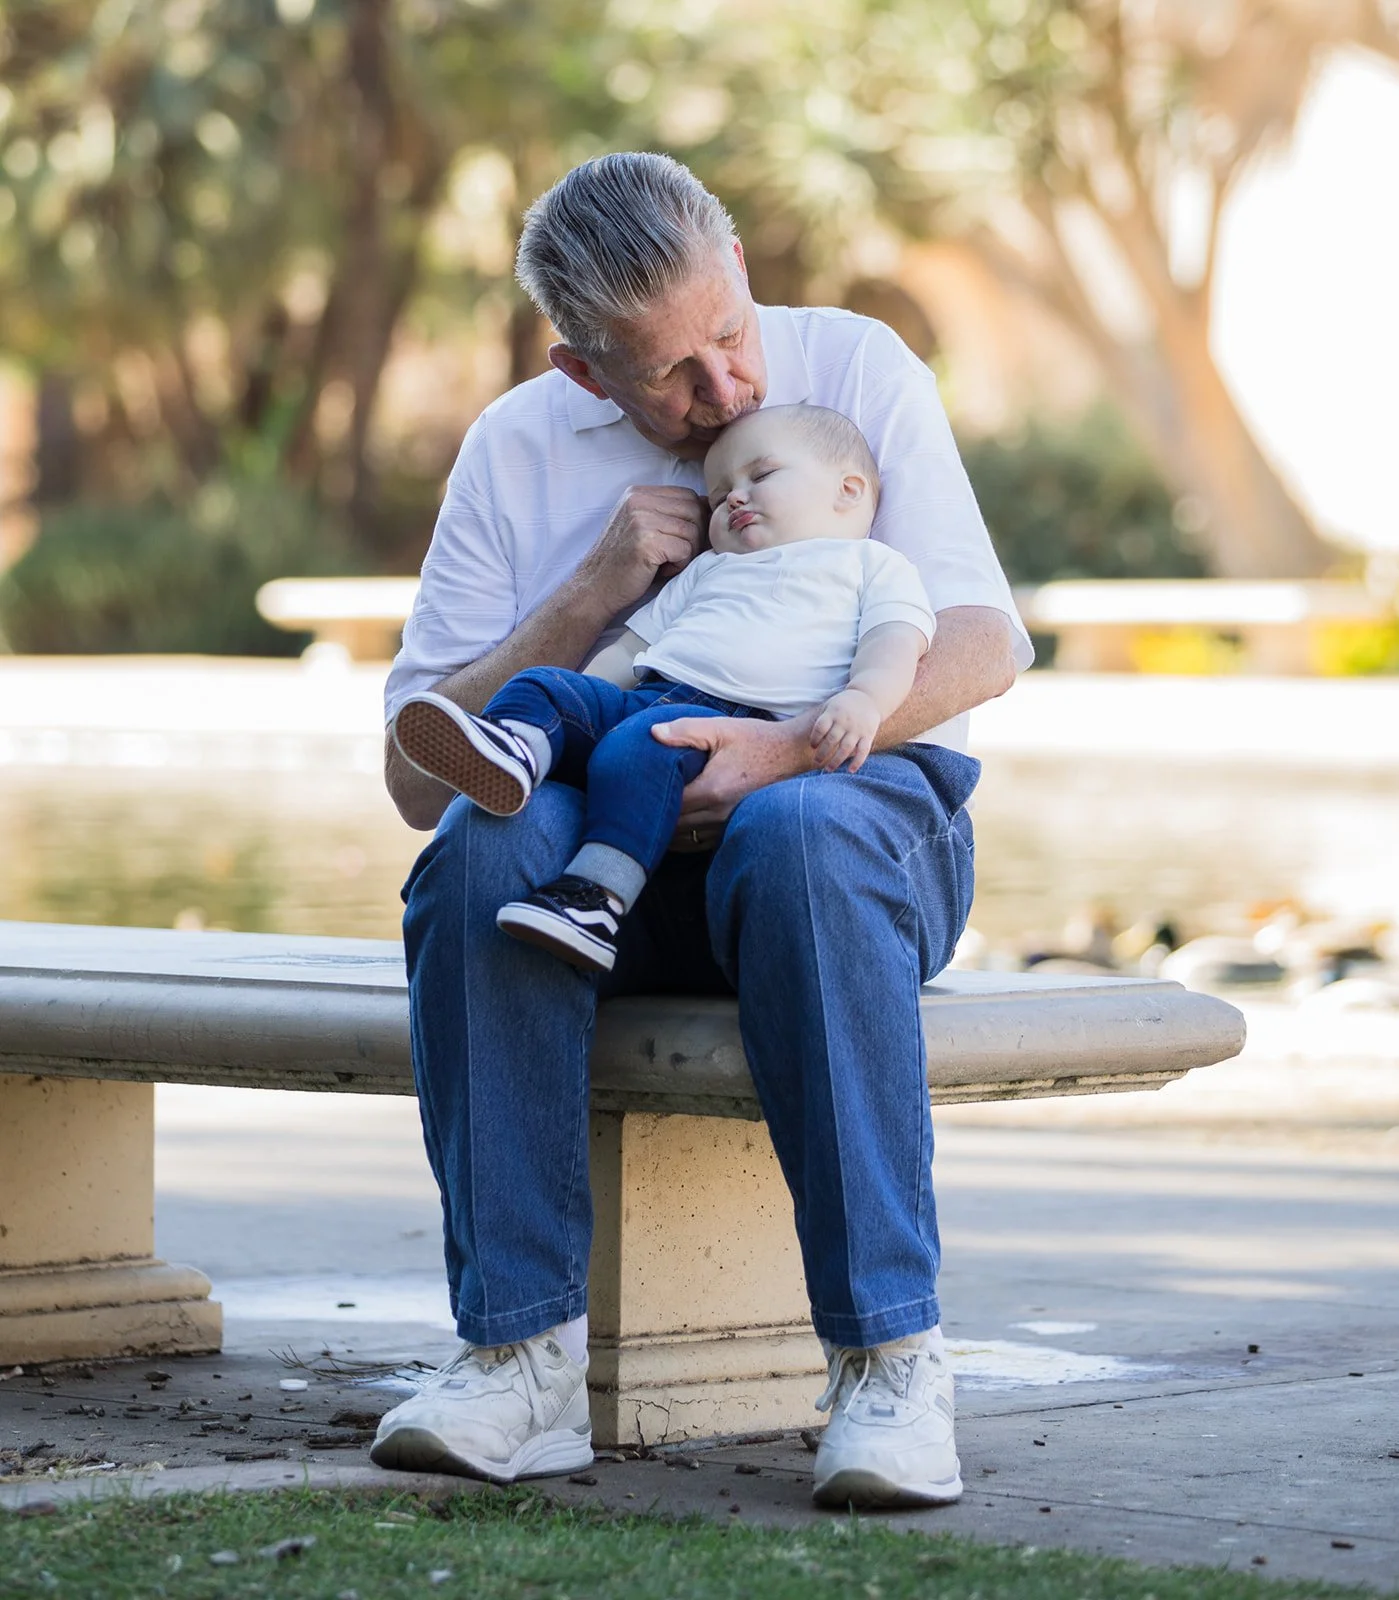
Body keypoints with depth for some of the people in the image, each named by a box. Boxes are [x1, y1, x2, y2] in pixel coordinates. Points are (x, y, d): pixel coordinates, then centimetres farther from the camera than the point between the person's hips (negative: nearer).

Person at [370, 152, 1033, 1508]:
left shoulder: (856, 368, 2)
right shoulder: (518, 451, 5)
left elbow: (982, 644, -7)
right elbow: (417, 777, 1)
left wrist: (792, 745, -25)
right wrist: (593, 594, -11)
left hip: (857, 798, -1)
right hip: (616, 858, 2)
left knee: (802, 834, -38)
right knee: (488, 839, -33)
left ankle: (888, 1353, -36)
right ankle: (525, 1348, -31)